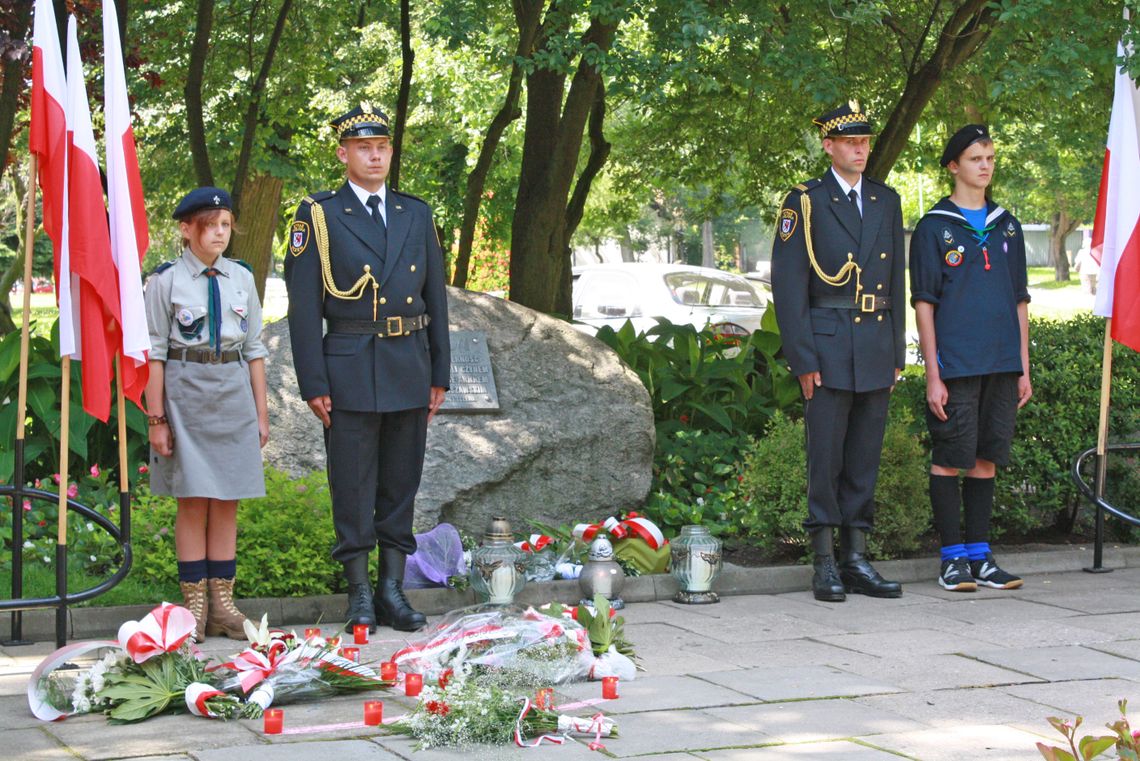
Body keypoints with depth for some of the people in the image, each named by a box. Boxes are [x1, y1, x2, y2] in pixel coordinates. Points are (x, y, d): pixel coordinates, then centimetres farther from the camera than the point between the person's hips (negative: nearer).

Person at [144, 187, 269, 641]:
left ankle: (222, 601, 10)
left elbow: (254, 348, 12)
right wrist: (156, 418, -6)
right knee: (193, 500, -2)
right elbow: (154, 353, -2)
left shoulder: (242, 278, 8)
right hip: (186, 391, -3)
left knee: (227, 502, 5)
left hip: (234, 392, 3)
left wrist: (261, 412, 10)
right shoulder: (166, 281, -2)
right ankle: (195, 604, 4)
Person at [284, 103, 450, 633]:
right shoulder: (319, 215, 0)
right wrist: (313, 384, -10)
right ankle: (360, 597, 8)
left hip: (410, 369, 4)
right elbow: (302, 306, -4)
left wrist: (439, 375, 9)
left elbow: (436, 298, 14)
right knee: (353, 489, 0)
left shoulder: (416, 214, 12)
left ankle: (393, 590, 16)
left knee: (402, 484, 8)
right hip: (350, 372, -4)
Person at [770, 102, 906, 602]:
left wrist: (897, 353, 11)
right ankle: (825, 564, 2)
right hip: (828, 349, -5)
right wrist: (803, 359, -12)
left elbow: (897, 282, 17)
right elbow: (788, 286, -6)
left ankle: (857, 560, 13)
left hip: (876, 348, 5)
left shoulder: (887, 202, 13)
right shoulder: (804, 203, -2)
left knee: (865, 458, 8)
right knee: (826, 457, -3)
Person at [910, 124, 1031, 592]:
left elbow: (1019, 301, 17)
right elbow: (924, 304, -4)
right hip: (956, 365, -5)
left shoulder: (1007, 226, 14)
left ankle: (980, 556, 14)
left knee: (986, 460, 8)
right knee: (949, 461, -3)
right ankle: (953, 558, 5)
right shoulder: (934, 228, 0)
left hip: (1002, 367, 5)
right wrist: (933, 375, -10)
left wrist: (1023, 369, 11)